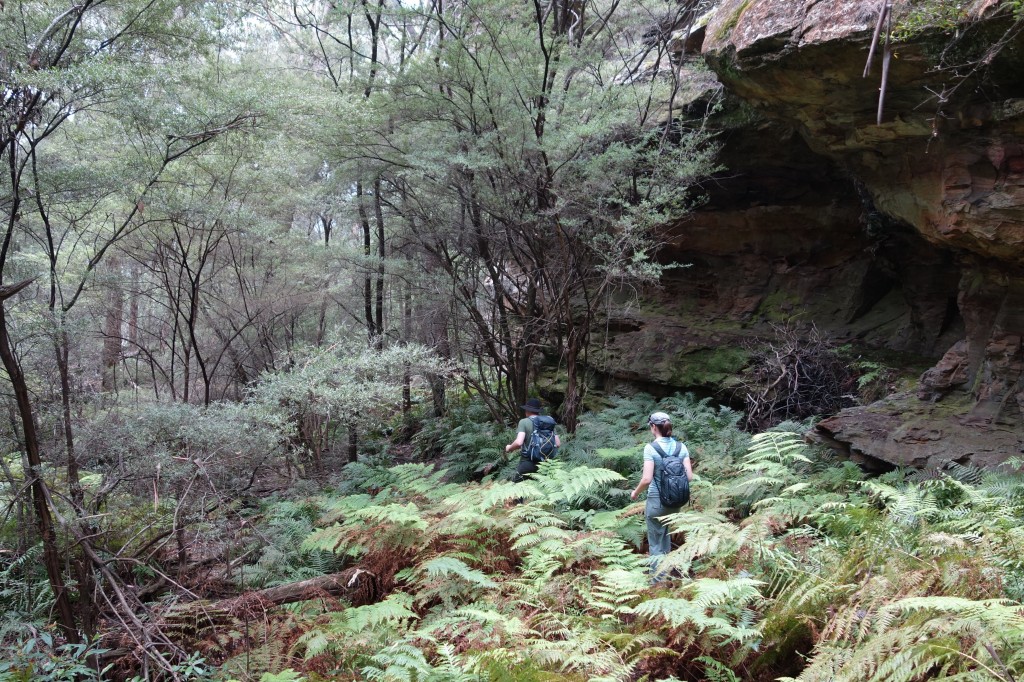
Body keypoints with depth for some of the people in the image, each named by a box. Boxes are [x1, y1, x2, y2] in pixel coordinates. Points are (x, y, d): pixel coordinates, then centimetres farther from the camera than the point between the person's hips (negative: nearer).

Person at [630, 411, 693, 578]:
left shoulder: (651, 448, -15)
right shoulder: (681, 447, -1)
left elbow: (647, 479, -20)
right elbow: (689, 476, -2)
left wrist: (635, 493, -1)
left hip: (656, 500, -5)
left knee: (656, 542, 9)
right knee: (665, 536, 28)